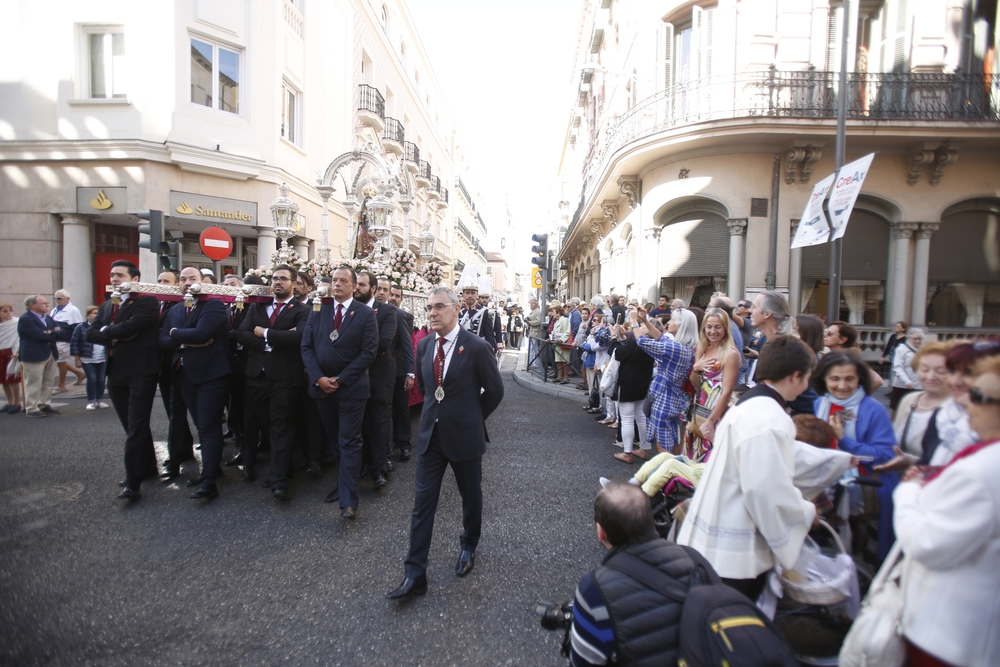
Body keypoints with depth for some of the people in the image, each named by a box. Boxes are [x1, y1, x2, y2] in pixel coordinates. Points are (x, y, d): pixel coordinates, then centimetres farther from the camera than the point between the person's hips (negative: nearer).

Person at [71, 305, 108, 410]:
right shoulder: (81, 327, -2)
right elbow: (74, 343, -1)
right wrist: (77, 359, -4)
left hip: (102, 359, 3)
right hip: (87, 359, -2)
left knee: (101, 379, 5)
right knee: (92, 379, -4)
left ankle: (100, 400, 16)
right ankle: (91, 401, 8)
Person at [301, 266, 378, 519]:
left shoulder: (365, 314, -5)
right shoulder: (318, 310, 7)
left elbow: (368, 352, -11)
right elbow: (306, 346, 3)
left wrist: (340, 379, -14)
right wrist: (318, 377, -10)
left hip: (351, 387, -4)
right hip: (321, 386, 4)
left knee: (349, 442, -2)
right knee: (335, 440, 16)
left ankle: (348, 501, 1)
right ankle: (343, 483, 33)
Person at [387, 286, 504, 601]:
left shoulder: (476, 347, -15)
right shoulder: (424, 345, 1)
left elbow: (495, 390, -5)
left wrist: (472, 418, 3)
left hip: (464, 435, -4)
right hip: (430, 434, 4)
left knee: (471, 496, 17)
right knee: (422, 503, 4)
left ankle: (469, 547, 43)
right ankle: (415, 575, 13)